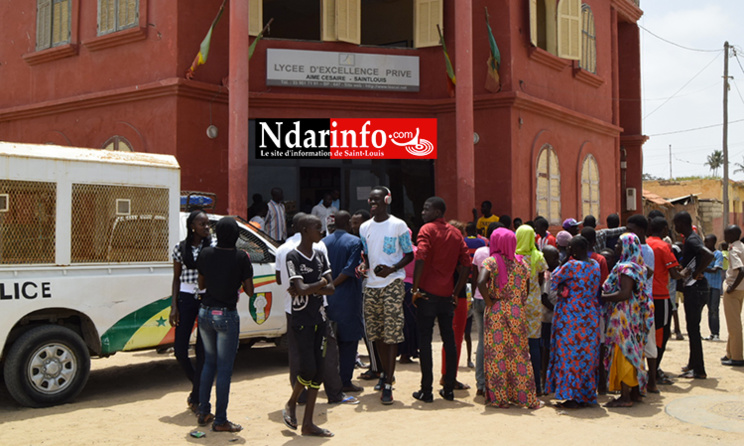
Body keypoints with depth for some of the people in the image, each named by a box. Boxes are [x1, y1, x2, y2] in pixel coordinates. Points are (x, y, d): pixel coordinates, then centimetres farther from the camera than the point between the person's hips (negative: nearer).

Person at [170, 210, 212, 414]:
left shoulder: (212, 247, -1)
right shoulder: (180, 248, 3)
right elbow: (176, 279, 7)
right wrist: (174, 306, 1)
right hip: (186, 299, 2)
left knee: (202, 350, 2)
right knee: (180, 349, 0)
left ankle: (196, 398, 14)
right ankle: (196, 382, 29)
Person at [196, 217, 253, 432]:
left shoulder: (205, 254, 0)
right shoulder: (241, 257, -12)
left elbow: (201, 284, 12)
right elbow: (249, 291, -6)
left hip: (205, 313, 5)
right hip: (227, 315, -5)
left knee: (209, 362, 21)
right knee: (224, 368, 3)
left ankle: (203, 412, 26)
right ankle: (220, 421, 10)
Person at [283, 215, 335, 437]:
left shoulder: (320, 255, 9)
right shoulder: (293, 256, -10)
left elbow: (331, 288, 2)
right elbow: (301, 289, -20)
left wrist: (308, 290, -13)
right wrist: (321, 283, -6)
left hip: (319, 318, 6)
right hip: (302, 320, -6)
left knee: (319, 370, 4)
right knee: (308, 368, -10)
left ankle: (308, 423, 11)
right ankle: (291, 405, 19)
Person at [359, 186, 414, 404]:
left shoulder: (398, 225, -3)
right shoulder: (364, 227, 12)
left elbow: (409, 254, -1)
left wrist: (391, 269, -16)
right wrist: (364, 266, -1)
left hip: (393, 284, -5)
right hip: (371, 285, 6)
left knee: (392, 334, -8)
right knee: (376, 333, 11)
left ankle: (388, 385, -6)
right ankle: (386, 372, 30)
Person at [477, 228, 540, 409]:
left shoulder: (491, 261, -7)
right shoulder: (521, 263, 5)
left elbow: (481, 282, -23)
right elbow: (526, 290, 6)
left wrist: (488, 301, -12)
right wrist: (518, 304, 15)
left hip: (496, 313, -3)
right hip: (517, 314, 3)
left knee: (496, 353, 4)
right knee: (519, 353, 10)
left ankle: (499, 397, 7)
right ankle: (524, 396, 14)